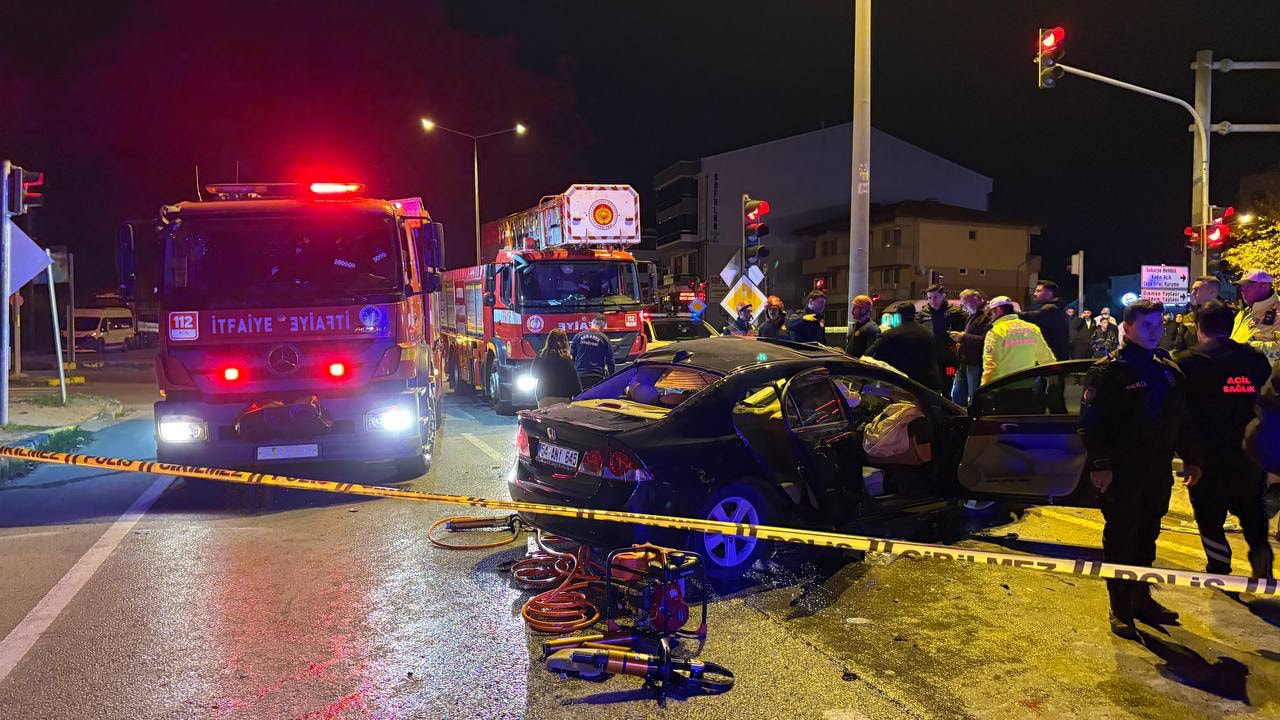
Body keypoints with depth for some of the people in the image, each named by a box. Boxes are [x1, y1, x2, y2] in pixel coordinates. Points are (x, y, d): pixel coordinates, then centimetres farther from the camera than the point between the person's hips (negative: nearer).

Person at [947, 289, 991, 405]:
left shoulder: (988, 315, -15)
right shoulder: (974, 315, 20)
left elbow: (985, 340, -27)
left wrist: (963, 337, -20)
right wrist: (961, 339, 14)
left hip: (976, 364, -10)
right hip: (965, 363, 10)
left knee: (974, 398, -3)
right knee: (956, 395, 14)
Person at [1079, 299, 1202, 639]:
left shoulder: (1168, 372, 13)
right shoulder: (1108, 372, -9)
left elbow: (1182, 420, 19)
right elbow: (1091, 422, -14)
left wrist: (1191, 458, 14)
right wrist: (1098, 464, -19)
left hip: (1158, 471, 7)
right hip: (1122, 472, -6)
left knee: (1146, 537, 15)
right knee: (1120, 539, 1)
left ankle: (1142, 598, 28)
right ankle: (1120, 608, 9)